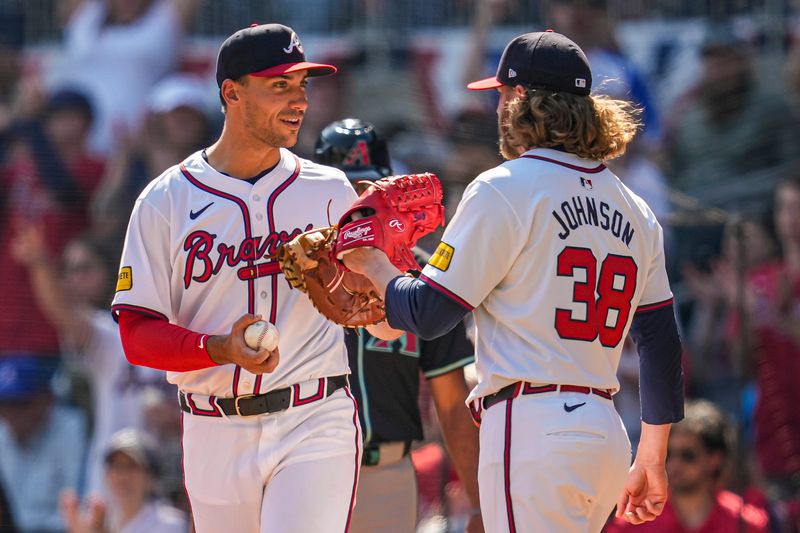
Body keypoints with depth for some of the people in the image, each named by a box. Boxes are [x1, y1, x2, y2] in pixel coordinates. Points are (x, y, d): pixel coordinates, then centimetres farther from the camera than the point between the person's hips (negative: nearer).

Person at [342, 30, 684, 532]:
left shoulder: (505, 190, -6)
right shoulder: (635, 210, 15)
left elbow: (426, 315, -4)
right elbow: (662, 344, 16)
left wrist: (374, 266, 16)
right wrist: (651, 462, 23)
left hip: (532, 432, -8)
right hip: (605, 434, 8)